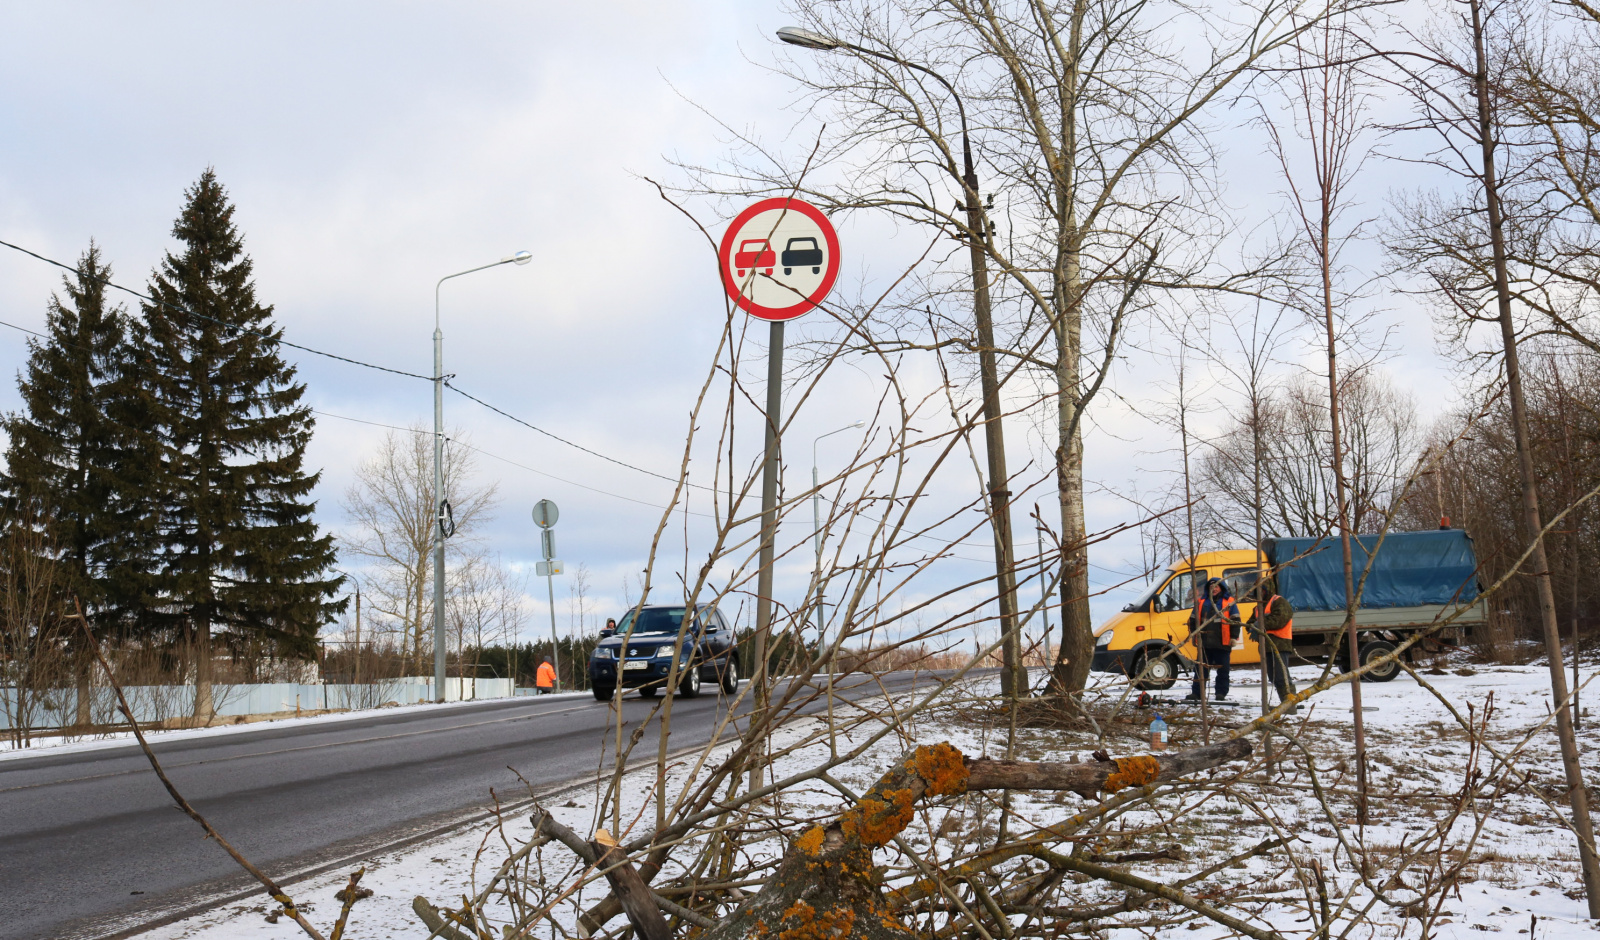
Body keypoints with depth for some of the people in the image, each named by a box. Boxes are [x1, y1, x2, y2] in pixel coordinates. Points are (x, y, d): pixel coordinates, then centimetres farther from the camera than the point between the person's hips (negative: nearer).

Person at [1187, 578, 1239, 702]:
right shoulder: (1202, 602, 13)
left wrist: (1233, 637, -6)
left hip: (1223, 643, -3)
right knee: (1200, 669, 3)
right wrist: (1194, 634, 11)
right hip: (1204, 643, 3)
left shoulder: (1229, 602, 5)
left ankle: (1221, 694, 9)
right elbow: (1193, 619, 19)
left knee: (1223, 670, 3)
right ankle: (1196, 693, 7)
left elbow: (1235, 620, 2)